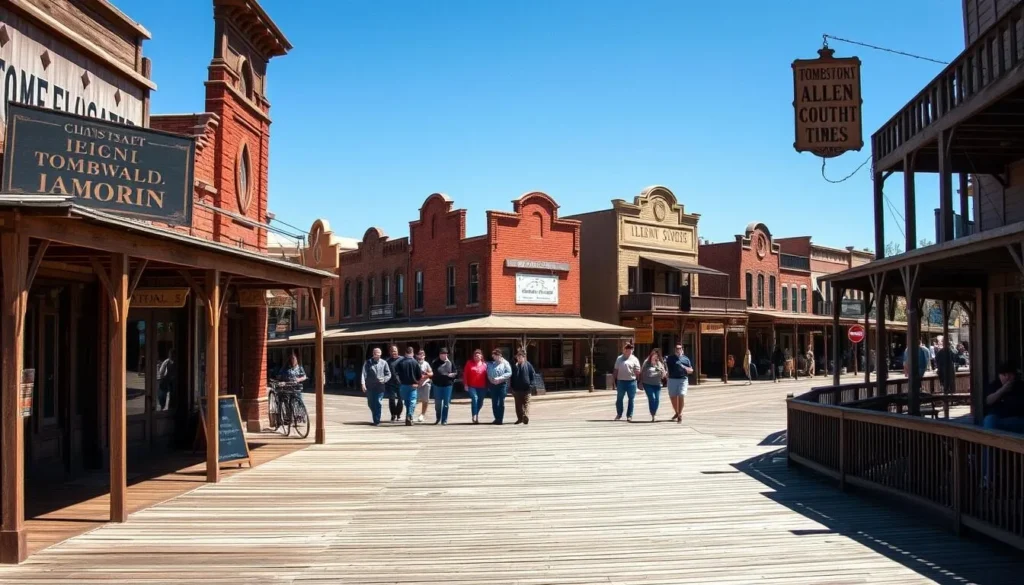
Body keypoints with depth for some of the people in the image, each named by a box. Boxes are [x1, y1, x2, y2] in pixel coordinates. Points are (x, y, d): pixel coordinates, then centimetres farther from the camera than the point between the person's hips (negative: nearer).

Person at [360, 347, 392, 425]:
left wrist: (384, 379, -14)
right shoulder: (368, 363, 2)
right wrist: (363, 384, -18)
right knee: (370, 404, 10)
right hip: (370, 387, 1)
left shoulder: (384, 363, 3)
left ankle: (377, 421, 1)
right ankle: (375, 418, 34)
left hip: (380, 386, -1)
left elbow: (388, 374, 6)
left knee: (378, 403, -7)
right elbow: (364, 373, -6)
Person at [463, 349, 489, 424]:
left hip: (482, 387, 2)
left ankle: (477, 416, 28)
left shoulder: (484, 365, 7)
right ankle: (474, 416, -20)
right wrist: (466, 384, -2)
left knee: (480, 402, 8)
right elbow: (465, 374, 4)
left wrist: (487, 386, 5)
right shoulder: (469, 363, 4)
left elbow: (486, 376, 8)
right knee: (474, 398, -22)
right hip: (472, 386, -2)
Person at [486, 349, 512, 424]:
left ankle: (500, 419, 0)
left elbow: (509, 373, -10)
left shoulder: (505, 363, -1)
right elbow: (488, 374, 15)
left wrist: (499, 378, -16)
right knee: (494, 402, 6)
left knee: (501, 402, -3)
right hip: (493, 385, 4)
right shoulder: (491, 364, 13)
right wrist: (491, 380, -4)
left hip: (502, 384, -4)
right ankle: (496, 418, 16)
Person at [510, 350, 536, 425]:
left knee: (526, 403, -7)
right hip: (517, 389, 3)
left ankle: (526, 417, -13)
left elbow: (532, 375, 0)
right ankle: (520, 418, 12)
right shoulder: (514, 366, 6)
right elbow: (511, 377, 10)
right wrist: (512, 387, 5)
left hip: (526, 388, -3)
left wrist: (531, 385, -7)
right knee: (518, 405, 7)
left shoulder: (528, 365, 0)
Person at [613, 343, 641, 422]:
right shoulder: (619, 358, 8)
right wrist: (615, 380, 9)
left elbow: (638, 372, 2)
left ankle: (629, 416, 11)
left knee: (631, 399, 3)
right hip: (621, 381, 2)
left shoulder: (634, 359, 2)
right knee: (619, 398, 8)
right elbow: (616, 370, 12)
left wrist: (637, 372, -20)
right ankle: (619, 414, 24)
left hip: (631, 382, -2)